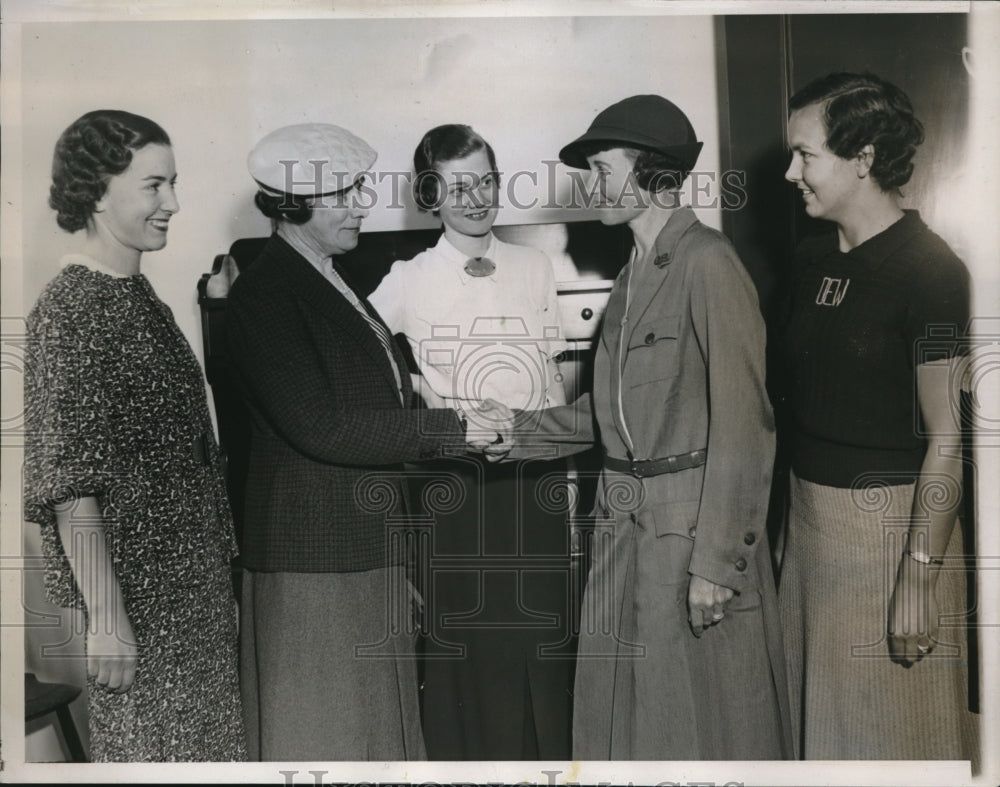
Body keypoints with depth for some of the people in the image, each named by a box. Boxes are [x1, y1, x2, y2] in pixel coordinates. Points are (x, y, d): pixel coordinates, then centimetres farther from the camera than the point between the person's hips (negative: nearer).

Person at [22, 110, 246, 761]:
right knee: (147, 744, 8)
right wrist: (106, 621, -21)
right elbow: (70, 488, -22)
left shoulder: (138, 292, 8)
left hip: (192, 576, 8)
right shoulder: (69, 311, -19)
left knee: (199, 736, 19)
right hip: (135, 589, -8)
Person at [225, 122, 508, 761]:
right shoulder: (263, 294, -14)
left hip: (372, 552, 9)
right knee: (320, 735, 5)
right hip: (312, 564, -9)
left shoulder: (337, 283, 15)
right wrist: (451, 428, -17)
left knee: (379, 724, 17)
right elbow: (320, 427, -23)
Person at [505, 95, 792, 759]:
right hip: (625, 520, 8)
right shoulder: (633, 276, 14)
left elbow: (742, 423, -16)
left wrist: (717, 559, -18)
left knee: (702, 717, 7)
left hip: (695, 522, -8)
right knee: (622, 713, 16)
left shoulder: (708, 263, -12)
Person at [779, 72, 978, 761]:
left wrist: (920, 576, -18)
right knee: (819, 704, 19)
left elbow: (947, 439, -17)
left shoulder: (931, 271, -15)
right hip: (810, 507, 7)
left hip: (887, 517, -7)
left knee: (893, 725, 9)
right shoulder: (812, 259, 7)